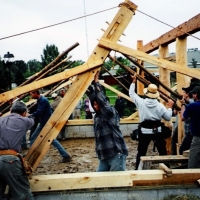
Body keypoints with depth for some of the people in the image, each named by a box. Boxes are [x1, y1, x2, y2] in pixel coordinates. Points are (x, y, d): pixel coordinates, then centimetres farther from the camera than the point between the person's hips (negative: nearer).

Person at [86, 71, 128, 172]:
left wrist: (96, 81, -14)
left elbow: (102, 99, -19)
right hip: (104, 156, 8)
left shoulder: (111, 112, -6)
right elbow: (92, 96, 11)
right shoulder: (97, 116, 14)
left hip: (116, 154, -8)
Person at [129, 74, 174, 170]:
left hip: (145, 131, -1)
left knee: (141, 153, 8)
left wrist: (133, 81, 14)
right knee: (163, 152, 14)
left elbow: (131, 93, 6)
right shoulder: (160, 105, -8)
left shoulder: (141, 102, -9)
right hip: (157, 131, 1)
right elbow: (168, 117, 0)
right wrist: (170, 107, 13)